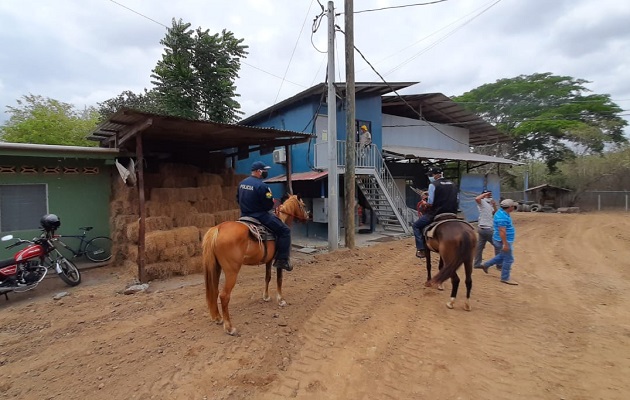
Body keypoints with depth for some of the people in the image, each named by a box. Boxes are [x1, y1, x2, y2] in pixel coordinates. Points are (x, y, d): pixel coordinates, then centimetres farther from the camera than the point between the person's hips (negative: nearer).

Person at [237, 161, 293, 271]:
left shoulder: (242, 183, 7)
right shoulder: (261, 186, -20)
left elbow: (238, 199, 17)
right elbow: (269, 205, -18)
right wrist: (272, 201, 3)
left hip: (245, 215, 9)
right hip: (260, 216, -9)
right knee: (284, 230, -4)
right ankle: (282, 260, -6)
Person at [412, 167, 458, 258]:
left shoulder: (433, 185, -10)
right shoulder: (453, 185, 12)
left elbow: (430, 203, -14)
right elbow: (454, 201, 15)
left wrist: (425, 203, 6)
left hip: (436, 214, -6)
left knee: (416, 225, 12)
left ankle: (421, 249, 3)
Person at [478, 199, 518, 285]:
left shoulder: (501, 212, 6)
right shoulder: (502, 217, -26)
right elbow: (502, 231, -29)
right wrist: (505, 244, -29)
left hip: (504, 240, 10)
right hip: (504, 241, -10)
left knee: (502, 256, 24)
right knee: (508, 259, 1)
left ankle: (486, 265, 30)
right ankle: (505, 278, 13)